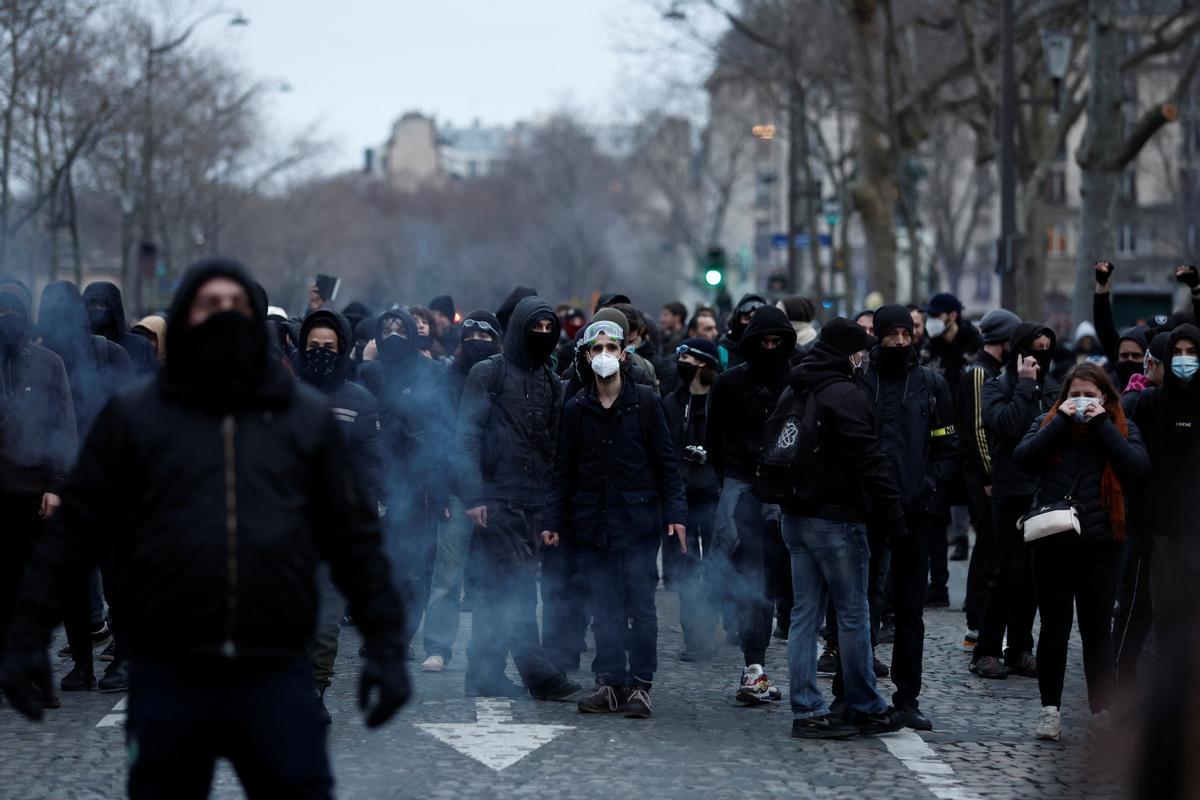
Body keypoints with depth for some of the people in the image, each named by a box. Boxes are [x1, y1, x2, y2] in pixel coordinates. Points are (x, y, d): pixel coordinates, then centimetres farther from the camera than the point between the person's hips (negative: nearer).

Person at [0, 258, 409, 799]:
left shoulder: (307, 417, 10)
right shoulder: (133, 415, 7)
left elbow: (353, 537, 11)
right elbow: (76, 528, 6)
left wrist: (385, 646, 5)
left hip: (276, 677, 0)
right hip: (168, 678, 0)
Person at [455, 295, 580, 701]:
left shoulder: (551, 383, 16)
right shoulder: (488, 373, -2)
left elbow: (554, 447, 16)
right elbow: (467, 436, -6)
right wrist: (473, 495, -13)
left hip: (534, 502, 6)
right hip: (496, 498, -6)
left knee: (499, 589, 9)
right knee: (518, 587, -10)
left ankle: (485, 674, 12)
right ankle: (538, 673, -13)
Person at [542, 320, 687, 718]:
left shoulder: (645, 401, 2)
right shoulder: (576, 409, 8)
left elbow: (666, 461, 3)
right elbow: (563, 470, 11)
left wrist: (675, 513, -5)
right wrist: (553, 520, 6)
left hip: (638, 521, -2)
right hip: (593, 523, 2)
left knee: (641, 607, -2)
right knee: (604, 610, 3)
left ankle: (639, 685, 3)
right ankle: (610, 682, 9)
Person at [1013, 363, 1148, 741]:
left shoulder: (1121, 428, 6)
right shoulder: (1049, 422, 8)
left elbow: (1138, 468, -12)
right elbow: (1023, 459, -9)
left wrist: (1102, 424, -13)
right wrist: (1062, 421, -12)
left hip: (1099, 543, 0)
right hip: (1052, 541, 0)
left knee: (1097, 629, 6)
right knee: (1054, 628, 3)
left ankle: (1101, 711, 12)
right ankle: (1050, 710, 10)